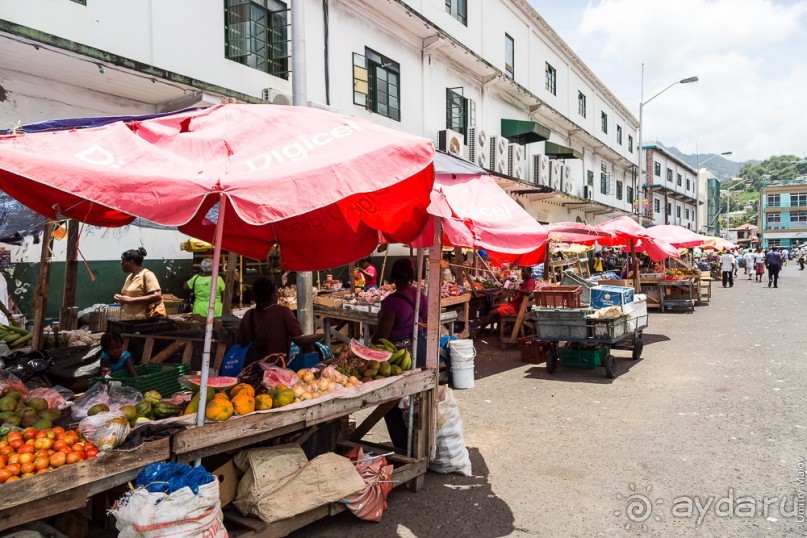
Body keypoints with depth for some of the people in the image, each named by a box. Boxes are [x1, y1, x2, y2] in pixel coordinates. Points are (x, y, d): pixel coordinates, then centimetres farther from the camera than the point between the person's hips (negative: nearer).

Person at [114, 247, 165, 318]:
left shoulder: (147, 275, -10)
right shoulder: (129, 277, 15)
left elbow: (157, 296, -21)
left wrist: (131, 300, -20)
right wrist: (120, 297, 4)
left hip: (146, 319, -8)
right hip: (130, 319, 8)